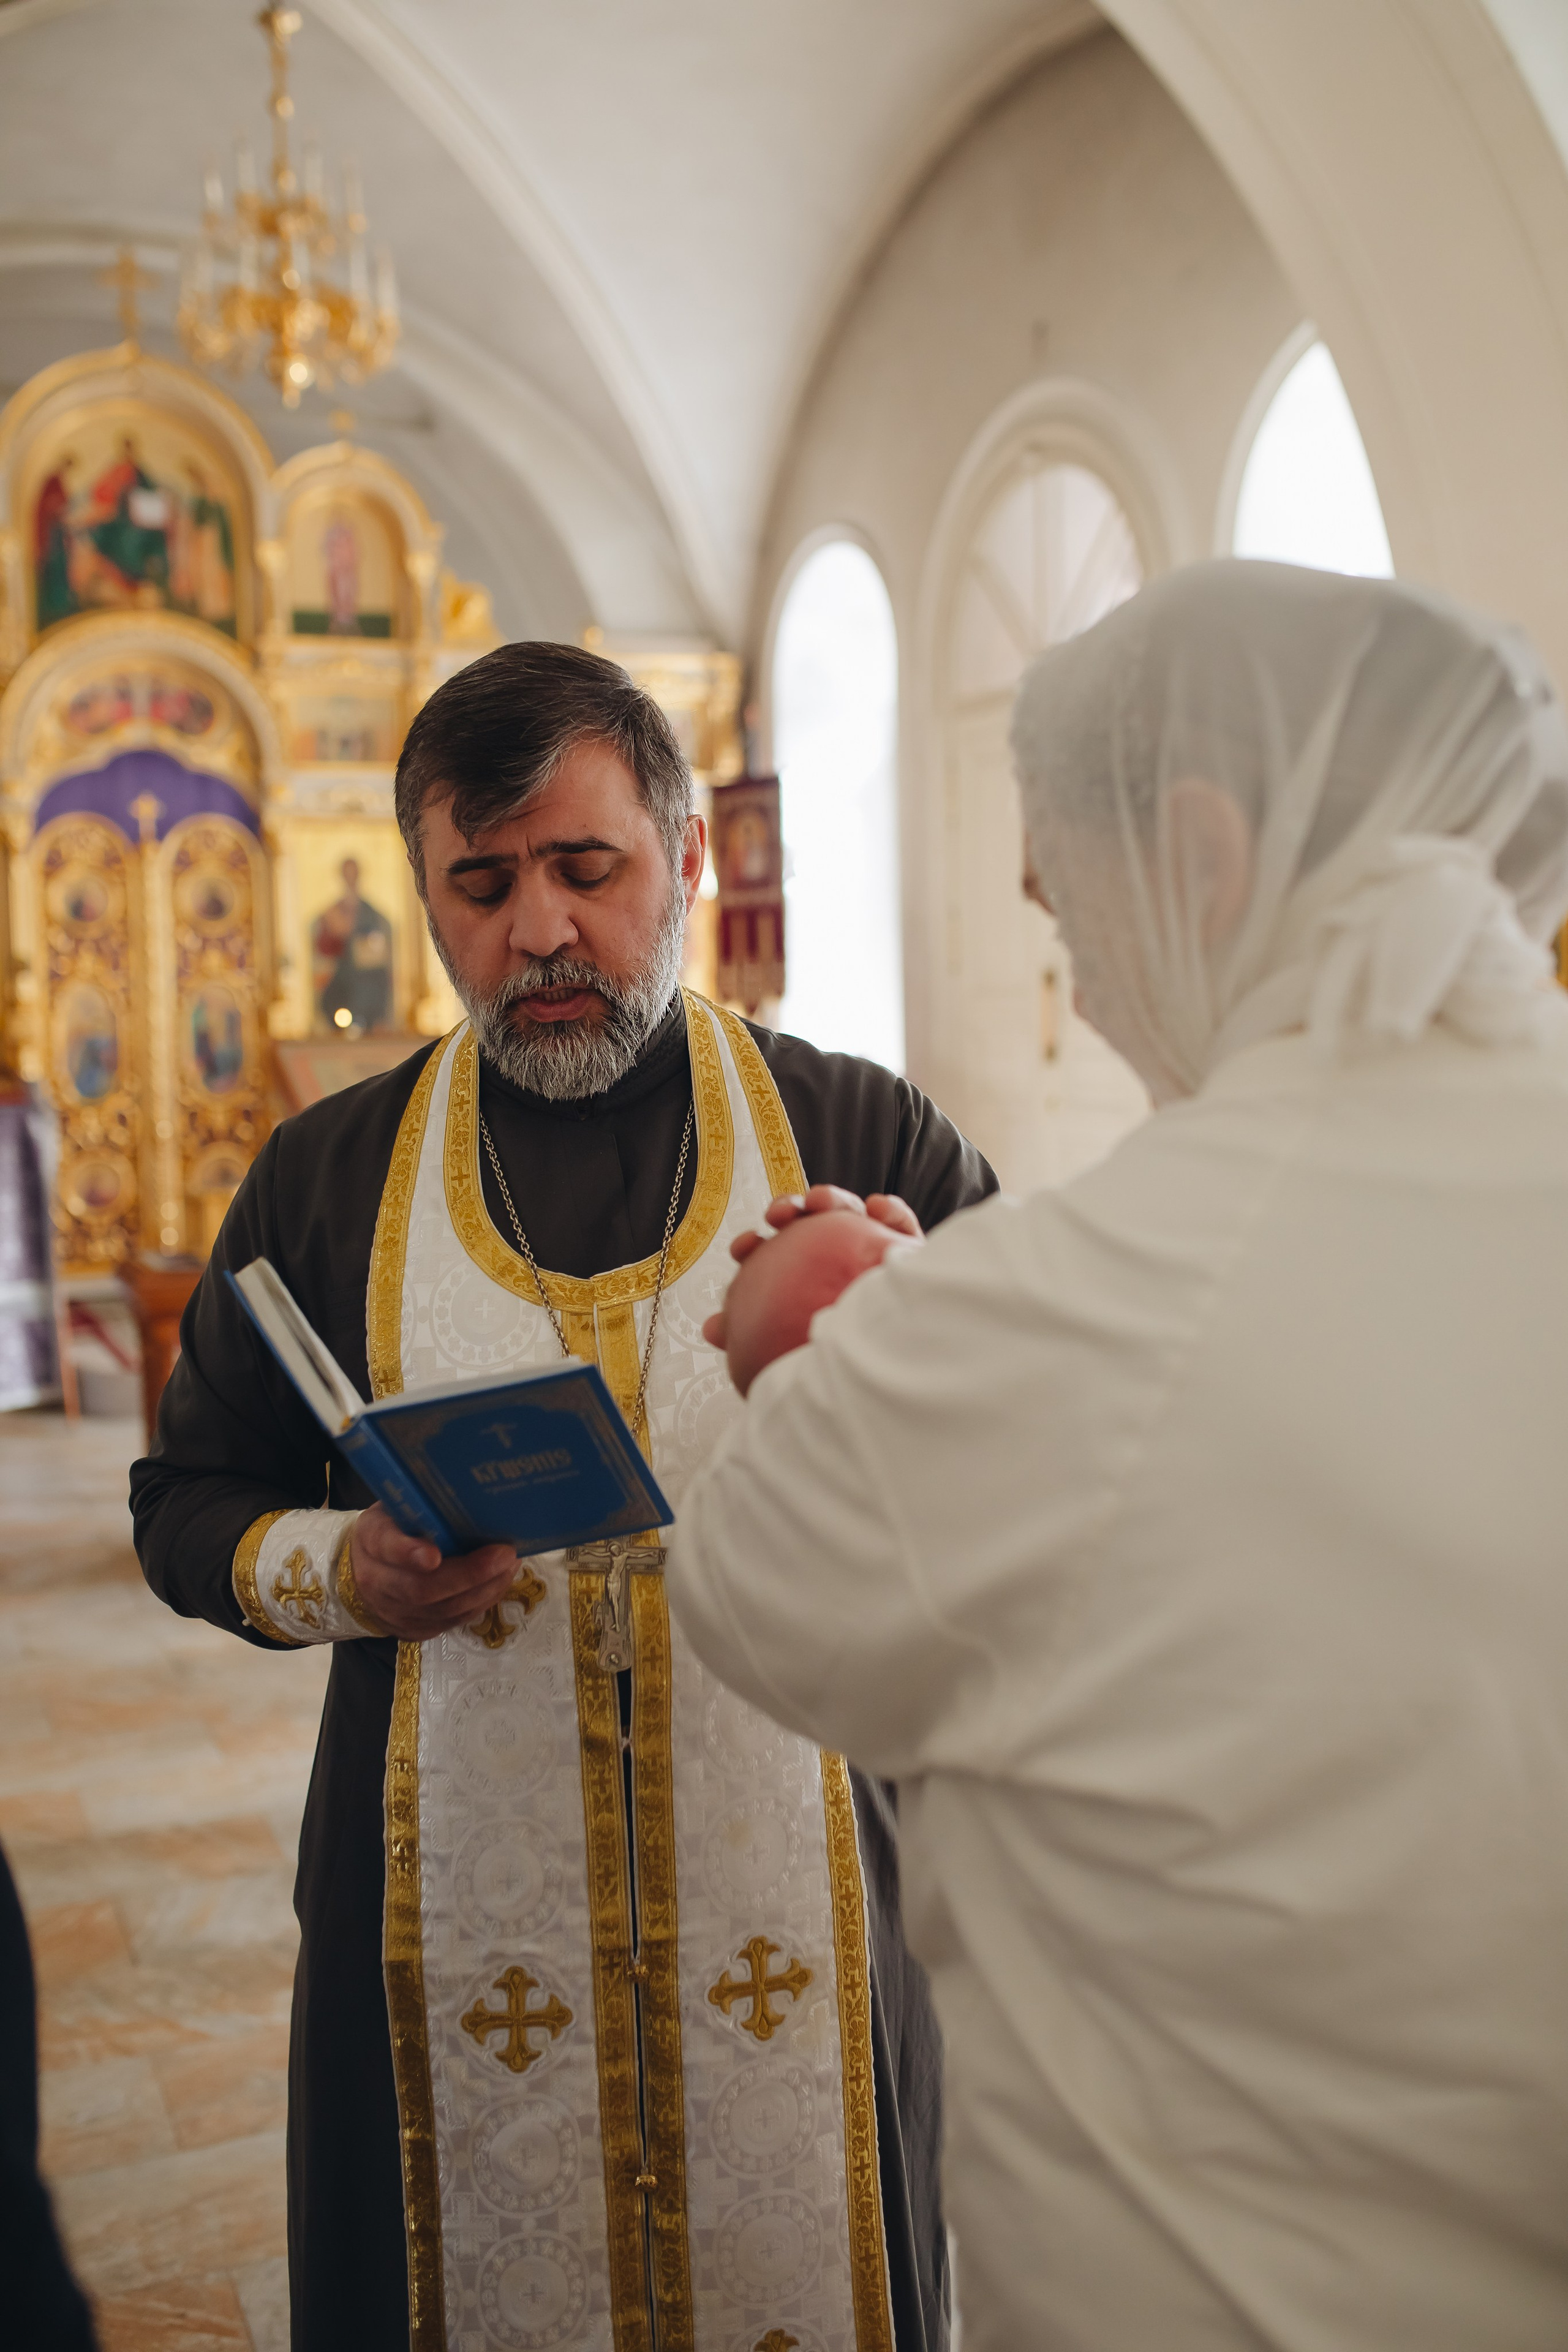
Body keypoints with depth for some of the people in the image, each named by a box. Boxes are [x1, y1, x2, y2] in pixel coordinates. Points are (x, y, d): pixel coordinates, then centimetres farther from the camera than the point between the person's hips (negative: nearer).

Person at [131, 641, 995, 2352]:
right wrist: (340, 1572, -11)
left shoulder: (861, 1137, -1)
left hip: (793, 1921, 0)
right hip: (458, 1920, 1)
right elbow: (188, 1505, 10)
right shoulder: (327, 1175, 3)